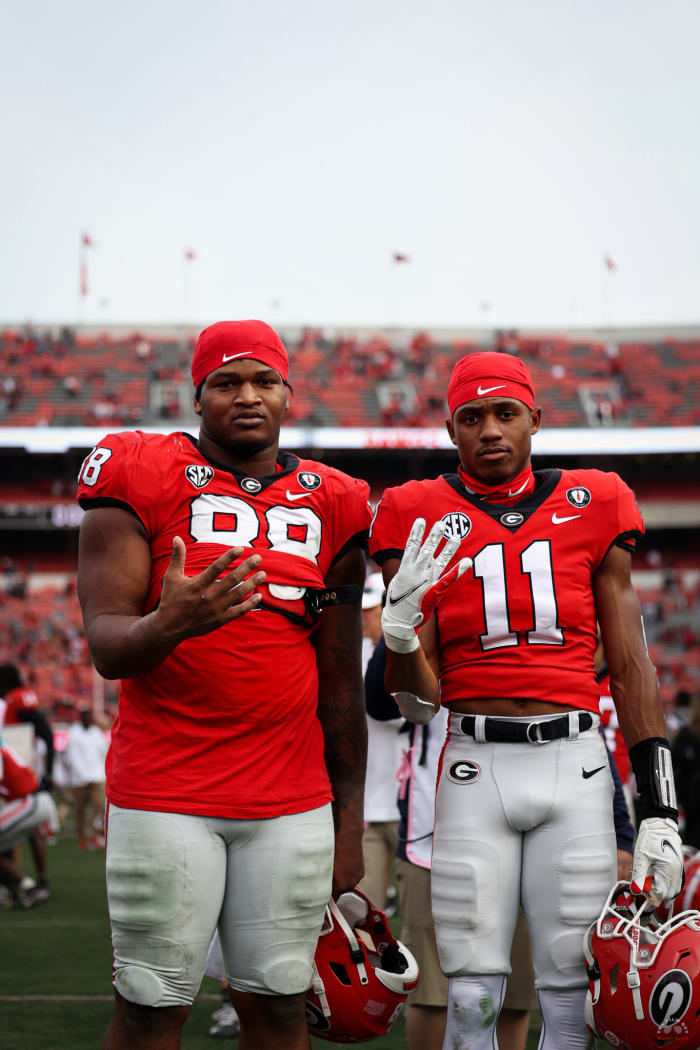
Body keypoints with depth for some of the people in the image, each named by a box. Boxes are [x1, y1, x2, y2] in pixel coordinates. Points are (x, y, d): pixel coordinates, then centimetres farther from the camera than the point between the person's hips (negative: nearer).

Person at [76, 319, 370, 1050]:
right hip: (165, 791, -3)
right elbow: (106, 646, -8)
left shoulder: (329, 504, 10)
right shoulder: (139, 477, -1)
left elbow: (340, 683, 12)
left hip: (293, 800, 3)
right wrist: (167, 625, -31)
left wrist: (349, 822, 11)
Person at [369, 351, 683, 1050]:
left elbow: (630, 668, 9)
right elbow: (418, 698, 3)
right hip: (475, 767, -1)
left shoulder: (594, 507, 7)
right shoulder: (421, 520, 3)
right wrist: (398, 631, -20)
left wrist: (658, 808, 3)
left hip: (575, 763, 1)